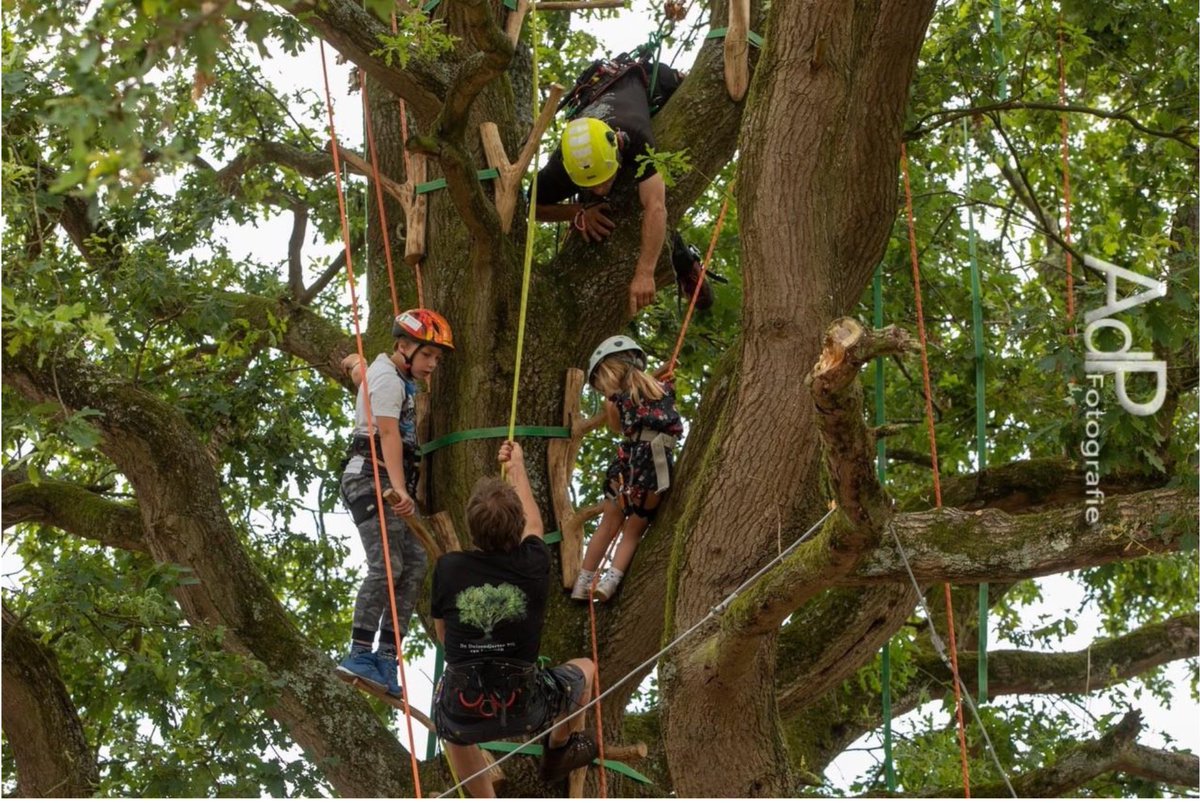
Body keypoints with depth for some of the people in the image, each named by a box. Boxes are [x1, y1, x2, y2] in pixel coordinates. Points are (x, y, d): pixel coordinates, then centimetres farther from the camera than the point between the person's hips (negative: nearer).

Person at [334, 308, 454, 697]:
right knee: (386, 565, -21)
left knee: (415, 562, -1)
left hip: (391, 482, 10)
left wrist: (354, 364, 66)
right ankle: (360, 655, -24)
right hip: (373, 477, -10)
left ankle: (386, 654, -6)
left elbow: (355, 366, 43)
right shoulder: (388, 380, -11)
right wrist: (399, 489, -35)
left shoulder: (393, 373, 20)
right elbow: (388, 435, -25)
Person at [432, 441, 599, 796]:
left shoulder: (448, 568, -8)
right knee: (584, 669, 30)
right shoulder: (533, 566, -7)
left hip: (463, 715, 1)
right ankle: (561, 747, 49)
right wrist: (517, 468, 33)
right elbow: (534, 523, 17)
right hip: (525, 709, 0)